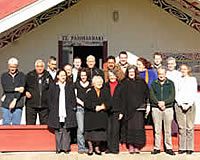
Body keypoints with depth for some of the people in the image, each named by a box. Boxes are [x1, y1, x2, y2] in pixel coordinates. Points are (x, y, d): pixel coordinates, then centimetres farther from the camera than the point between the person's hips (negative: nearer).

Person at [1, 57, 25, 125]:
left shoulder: (21, 75, 7)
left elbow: (22, 89, -5)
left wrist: (15, 100, -14)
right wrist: (16, 89, -7)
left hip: (18, 104, -1)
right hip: (6, 104, 1)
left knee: (16, 124, -2)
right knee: (6, 124, -2)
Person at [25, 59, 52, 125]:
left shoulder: (48, 76, 8)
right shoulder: (30, 75, 6)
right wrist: (26, 92, -5)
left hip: (44, 105, 1)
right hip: (31, 104, -1)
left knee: (45, 125, 5)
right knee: (30, 124, 1)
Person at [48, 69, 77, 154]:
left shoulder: (69, 87, 11)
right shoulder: (53, 86, 9)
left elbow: (73, 99, 12)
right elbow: (49, 99, 8)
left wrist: (71, 108, 2)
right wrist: (52, 108, -2)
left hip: (67, 113, 1)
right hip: (56, 113, 0)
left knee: (66, 130, 0)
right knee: (58, 131, 0)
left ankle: (66, 147, 6)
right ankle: (59, 148, 6)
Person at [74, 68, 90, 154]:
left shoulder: (91, 84, 11)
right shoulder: (77, 84, 11)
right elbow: (75, 96, 7)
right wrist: (82, 103, -4)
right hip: (79, 108, -1)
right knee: (81, 129, -8)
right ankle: (81, 147, -5)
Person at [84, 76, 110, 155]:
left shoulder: (104, 93, 12)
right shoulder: (89, 93, 1)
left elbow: (108, 104, 5)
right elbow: (87, 104, -9)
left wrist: (102, 107, -13)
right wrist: (95, 107, -17)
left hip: (101, 117, 3)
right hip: (91, 116, -3)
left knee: (99, 131, 0)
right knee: (91, 132, -5)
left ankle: (97, 147, 12)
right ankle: (90, 147, 6)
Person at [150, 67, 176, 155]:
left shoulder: (170, 83, 9)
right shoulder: (153, 84, 11)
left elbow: (172, 97, 0)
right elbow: (151, 96, 2)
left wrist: (164, 102, -14)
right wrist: (158, 103, -13)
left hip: (168, 108, 0)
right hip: (156, 109, 1)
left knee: (168, 130, 2)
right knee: (157, 130, 3)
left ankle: (168, 148, 10)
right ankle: (157, 148, 9)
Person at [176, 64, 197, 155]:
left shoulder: (193, 79, 10)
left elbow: (194, 93, 4)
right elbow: (176, 93, 7)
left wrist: (189, 104, -7)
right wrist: (182, 104, -5)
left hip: (190, 105, -1)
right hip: (180, 105, 1)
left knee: (190, 127, -3)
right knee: (181, 127, -1)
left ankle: (190, 148, 0)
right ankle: (182, 147, 2)